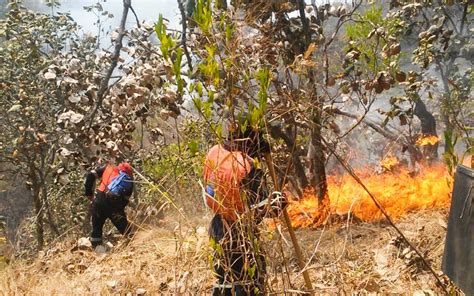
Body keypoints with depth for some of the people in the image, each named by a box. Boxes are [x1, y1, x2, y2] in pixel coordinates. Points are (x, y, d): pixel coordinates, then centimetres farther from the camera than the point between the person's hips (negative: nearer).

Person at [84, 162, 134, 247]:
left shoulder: (108, 167, 20)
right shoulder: (129, 181, 18)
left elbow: (91, 175, 8)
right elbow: (125, 200, 11)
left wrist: (88, 192, 14)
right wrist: (119, 210, 20)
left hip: (100, 200, 1)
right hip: (116, 204, -1)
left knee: (96, 228, 17)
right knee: (125, 229, 17)